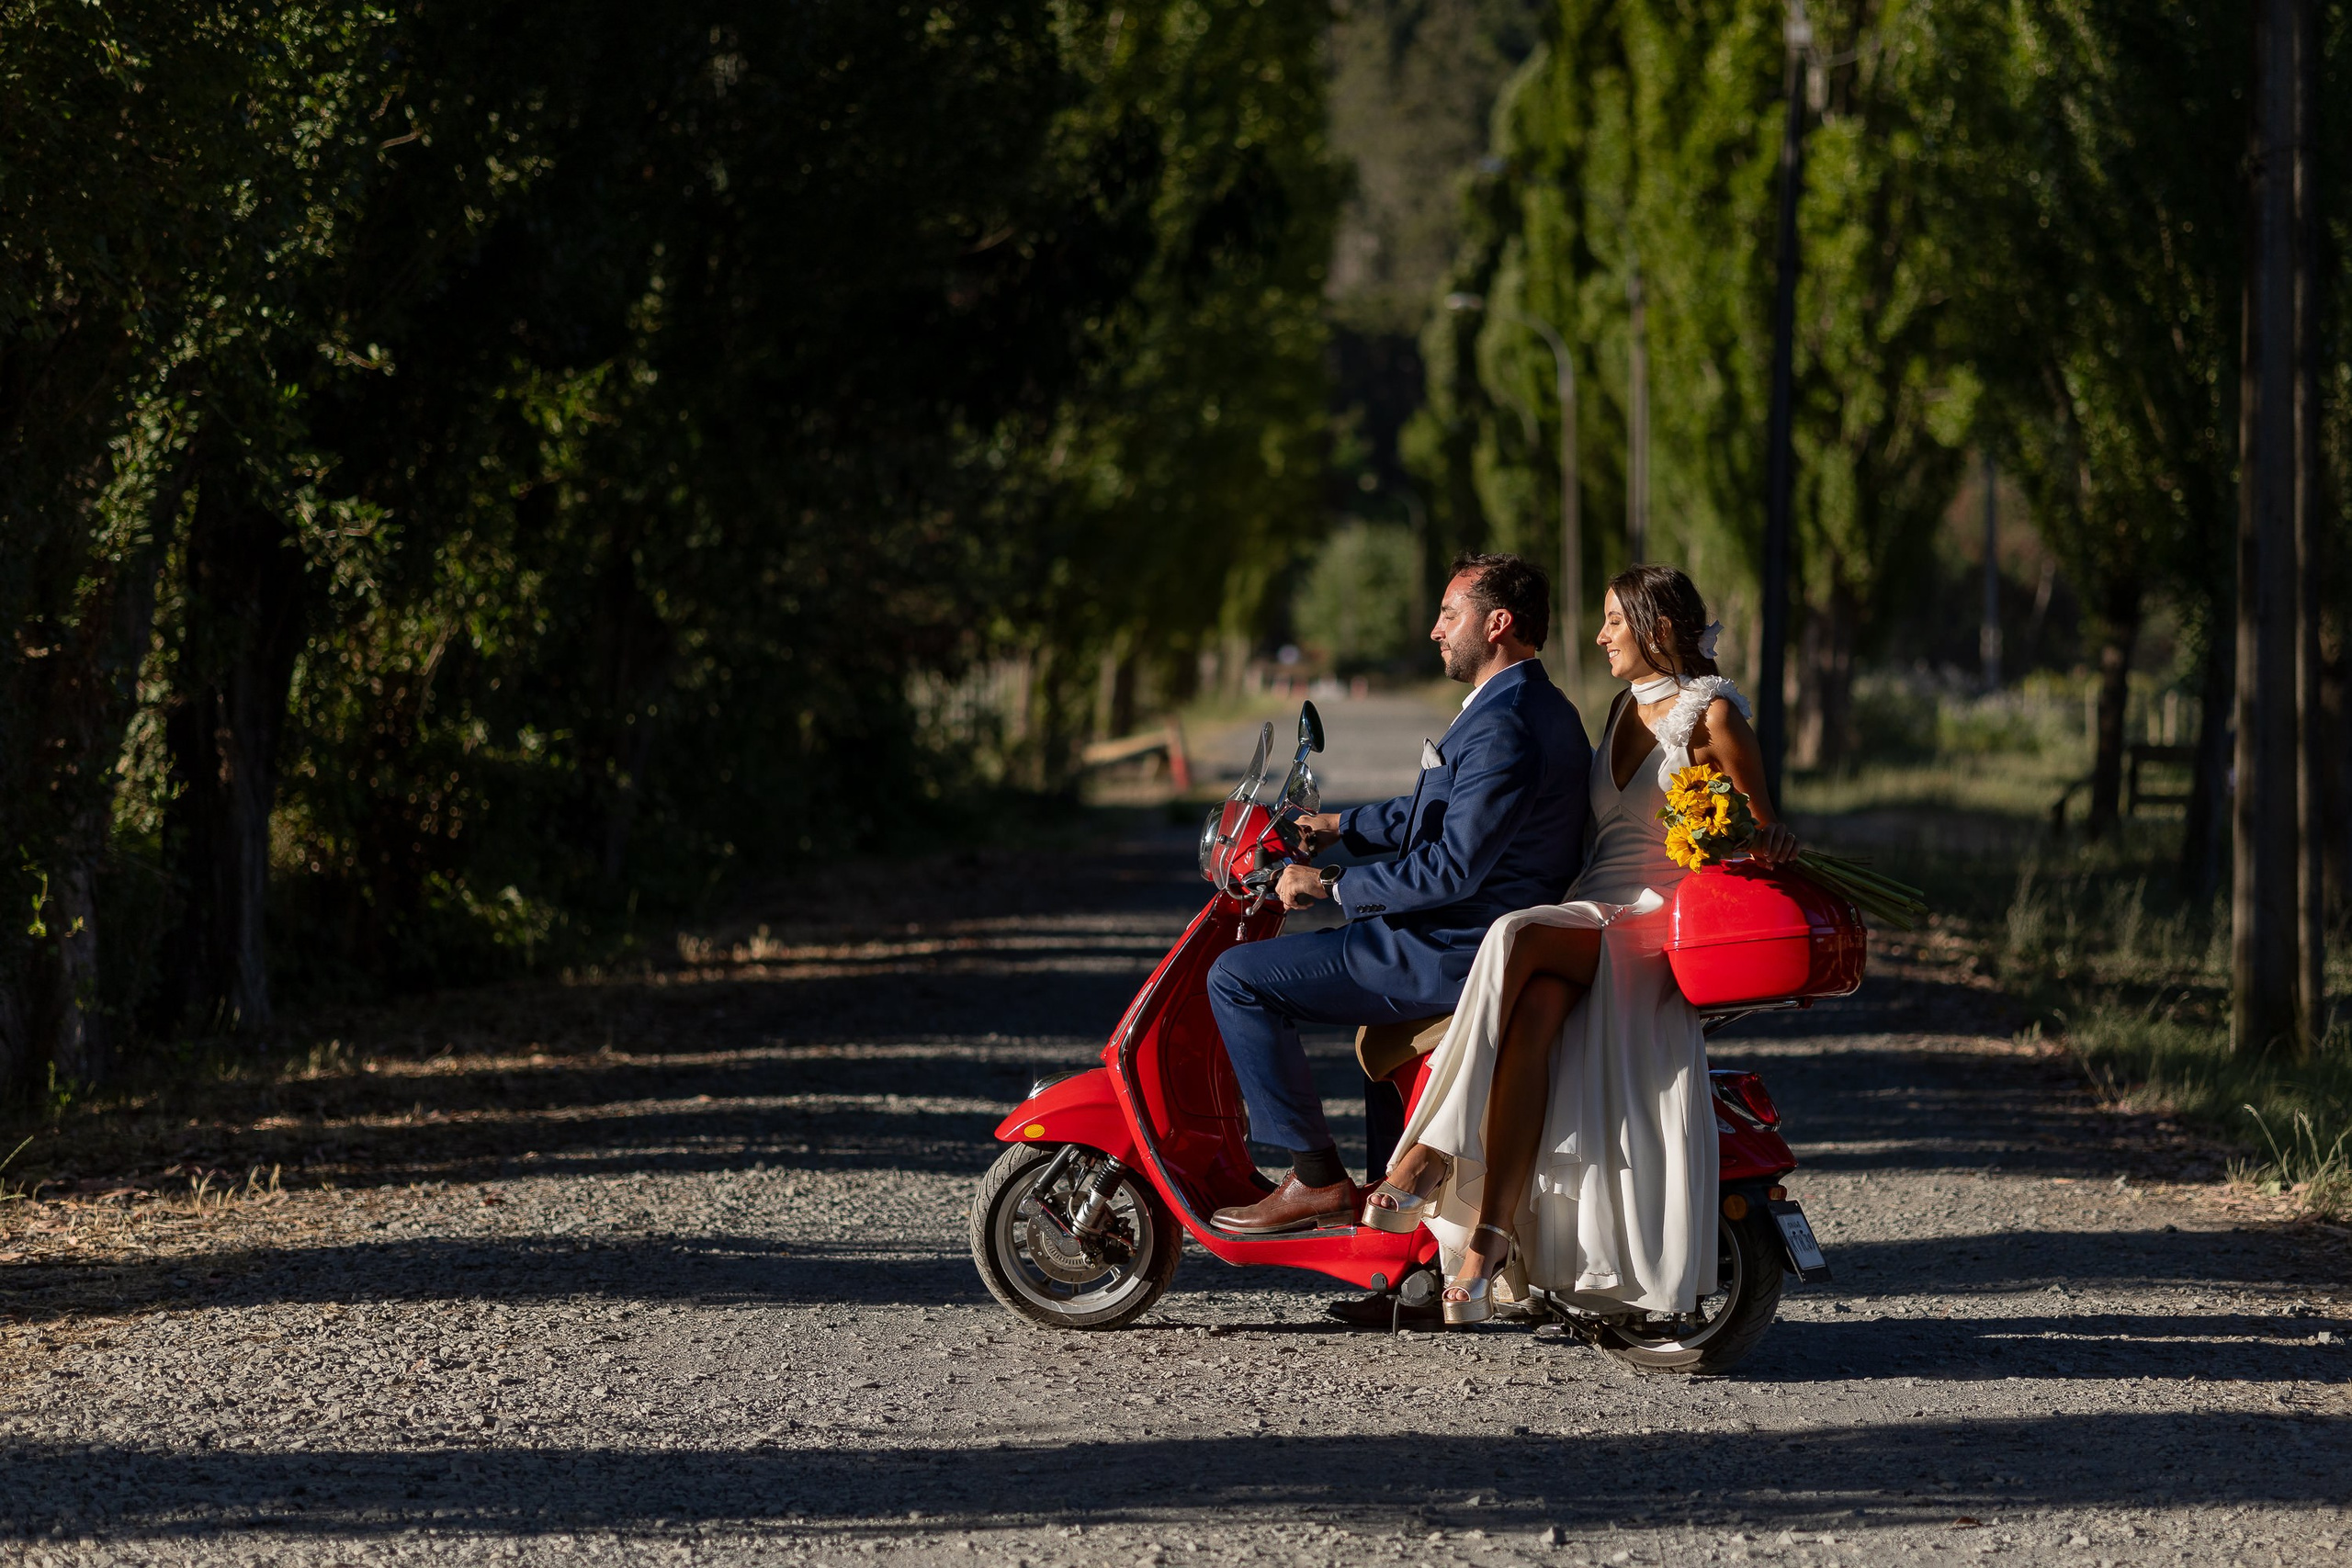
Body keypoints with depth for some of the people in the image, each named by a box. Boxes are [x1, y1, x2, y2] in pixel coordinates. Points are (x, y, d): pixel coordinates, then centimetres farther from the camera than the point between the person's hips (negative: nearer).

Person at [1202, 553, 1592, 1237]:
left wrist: (1330, 887, -17)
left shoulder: (1503, 727, -22)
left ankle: (1317, 1179, -6)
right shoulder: (1540, 707, 12)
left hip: (1459, 952, -11)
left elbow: (1450, 869, -26)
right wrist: (1337, 827, 22)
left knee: (1237, 978, -9)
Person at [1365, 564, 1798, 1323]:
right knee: (1533, 1014, -31)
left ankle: (1433, 1154, -36)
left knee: (1517, 944, -35)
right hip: (1588, 918, 6)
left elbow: (1762, 830, -1)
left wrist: (1772, 839, -24)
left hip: (1660, 920, -6)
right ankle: (1492, 1232, -42)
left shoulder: (1713, 714, 0)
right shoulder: (1627, 708, 22)